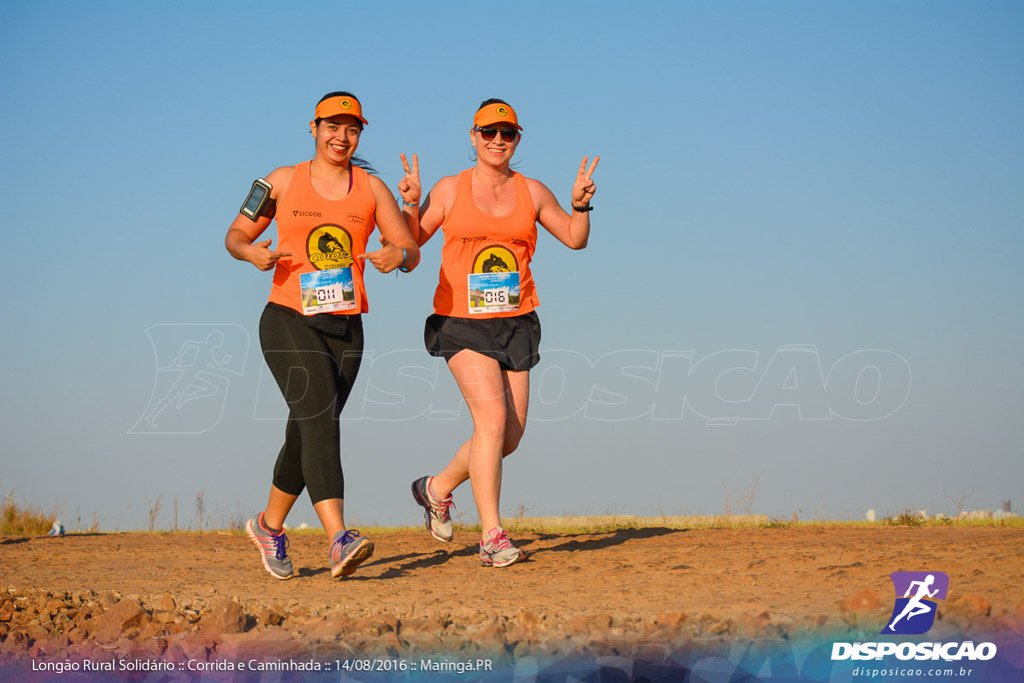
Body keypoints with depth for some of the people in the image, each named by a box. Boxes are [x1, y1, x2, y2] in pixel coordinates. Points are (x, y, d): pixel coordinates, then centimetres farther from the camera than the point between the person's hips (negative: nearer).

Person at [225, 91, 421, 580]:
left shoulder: (371, 187, 7)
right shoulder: (284, 182, 3)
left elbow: (411, 254, 5)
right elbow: (236, 235, 9)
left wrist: (398, 255, -19)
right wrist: (252, 253, -14)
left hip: (345, 329, 3)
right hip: (288, 320, -3)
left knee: (307, 436, 9)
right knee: (319, 416, -23)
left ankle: (269, 525, 34)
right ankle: (339, 540, -36)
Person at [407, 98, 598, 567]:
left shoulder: (531, 192, 9)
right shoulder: (450, 190, 2)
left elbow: (574, 239, 15)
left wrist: (581, 205, -3)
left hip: (515, 323, 4)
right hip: (462, 322, -4)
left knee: (512, 432, 3)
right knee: (492, 420, -18)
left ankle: (438, 488, 28)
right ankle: (492, 537, -14)